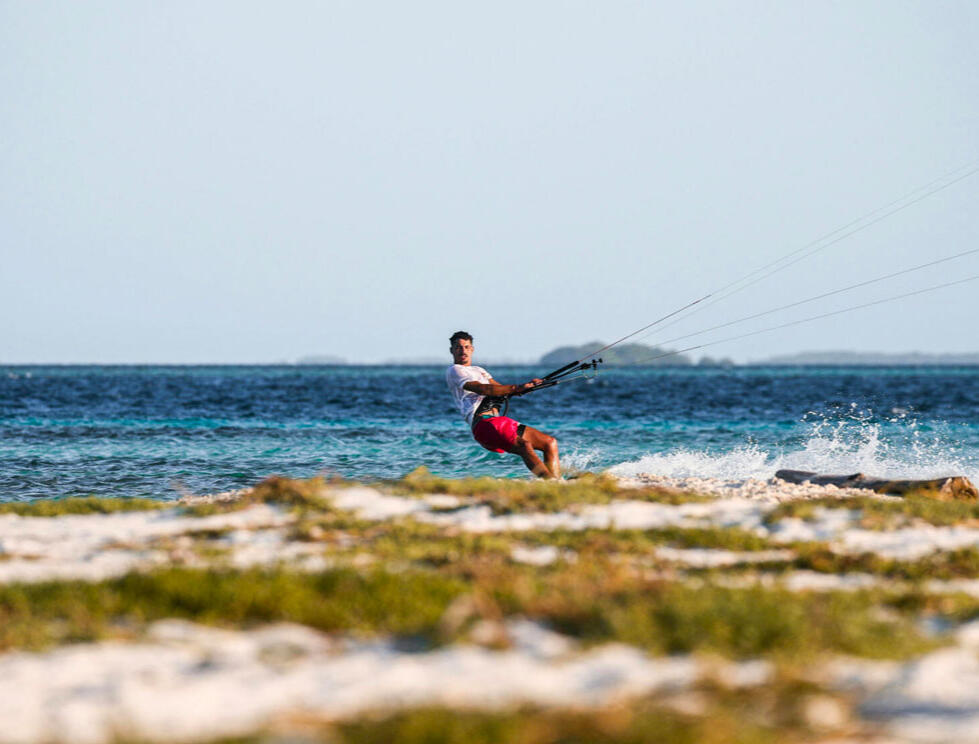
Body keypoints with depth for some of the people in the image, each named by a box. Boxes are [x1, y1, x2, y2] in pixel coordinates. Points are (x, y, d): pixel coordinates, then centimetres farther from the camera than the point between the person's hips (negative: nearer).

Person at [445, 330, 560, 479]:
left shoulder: (479, 370, 30)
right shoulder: (453, 371, 2)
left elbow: (502, 390, 23)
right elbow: (483, 389, -12)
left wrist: (527, 385, 4)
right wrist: (516, 388, -18)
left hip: (499, 421, 9)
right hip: (483, 423, -9)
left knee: (550, 443, 3)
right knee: (524, 446, -31)